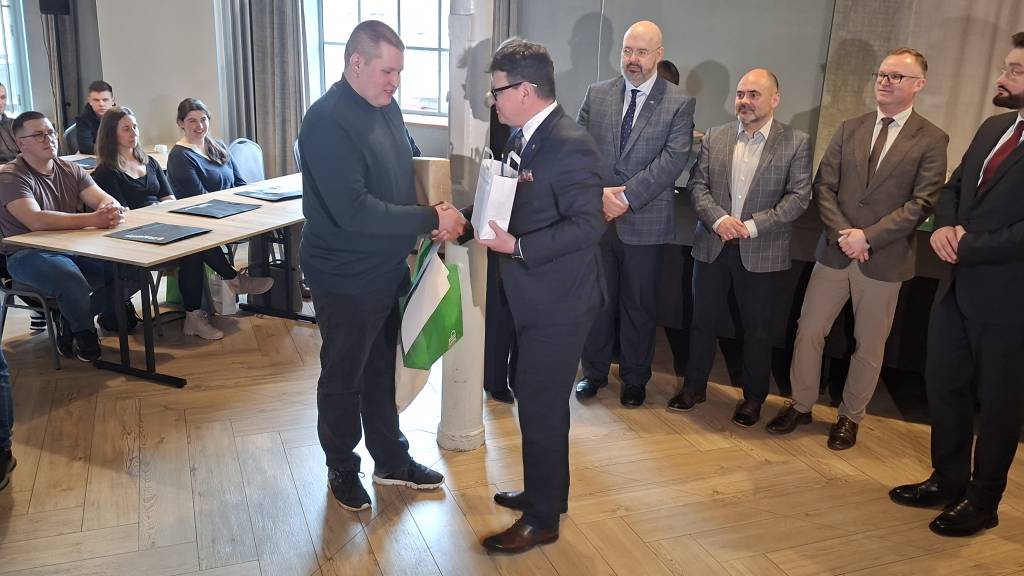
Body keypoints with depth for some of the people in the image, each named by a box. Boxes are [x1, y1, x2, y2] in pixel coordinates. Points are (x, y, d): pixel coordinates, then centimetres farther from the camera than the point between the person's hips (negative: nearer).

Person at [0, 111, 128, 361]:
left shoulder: (71, 170, 9)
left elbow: (103, 198, -4)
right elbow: (36, 220, -28)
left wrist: (112, 210, -31)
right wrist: (92, 220, -37)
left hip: (75, 248, 6)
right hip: (29, 254, -6)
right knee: (73, 282, -36)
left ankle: (70, 321, 5)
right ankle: (84, 333, -1)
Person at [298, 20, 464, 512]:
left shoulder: (386, 107, 3)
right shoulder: (327, 121, -23)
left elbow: (406, 172, 15)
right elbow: (353, 210, -30)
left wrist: (436, 211, -5)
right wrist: (432, 219, -25)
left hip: (387, 270, 8)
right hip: (346, 279, -8)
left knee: (382, 371, 21)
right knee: (343, 379, 12)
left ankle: (391, 460, 38)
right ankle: (342, 468, 32)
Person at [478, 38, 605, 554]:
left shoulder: (569, 144, -20)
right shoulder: (533, 139, 9)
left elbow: (588, 225, -27)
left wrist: (516, 246, -27)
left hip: (558, 302, -9)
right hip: (536, 297, 9)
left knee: (542, 408, 3)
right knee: (535, 400, 20)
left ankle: (542, 519, 20)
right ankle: (544, 492, 39)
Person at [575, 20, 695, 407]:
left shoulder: (679, 104, -2)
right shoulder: (597, 94, 5)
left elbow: (673, 160, -12)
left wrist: (627, 196, -19)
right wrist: (599, 193, -14)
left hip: (645, 221, -2)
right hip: (597, 216, 2)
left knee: (639, 305, 10)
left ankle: (635, 378, 27)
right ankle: (594, 372, 29)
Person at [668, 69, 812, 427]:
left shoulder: (796, 142, -3)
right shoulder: (715, 138, 6)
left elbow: (799, 195, -8)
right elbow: (697, 185, 2)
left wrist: (753, 226, -18)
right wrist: (719, 219, -16)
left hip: (762, 253, -2)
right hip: (712, 246, 3)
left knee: (757, 329, 9)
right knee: (703, 321, 12)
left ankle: (753, 397, 26)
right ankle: (694, 387, 29)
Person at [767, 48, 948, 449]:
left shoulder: (931, 140, -3)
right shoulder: (850, 130, 8)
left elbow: (922, 203, -11)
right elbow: (823, 187, 3)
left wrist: (868, 236, -18)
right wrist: (842, 233, -12)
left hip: (885, 259, -3)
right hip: (834, 251, 3)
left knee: (869, 345, 9)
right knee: (809, 331, 7)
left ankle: (850, 417, 26)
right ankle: (801, 405, 24)